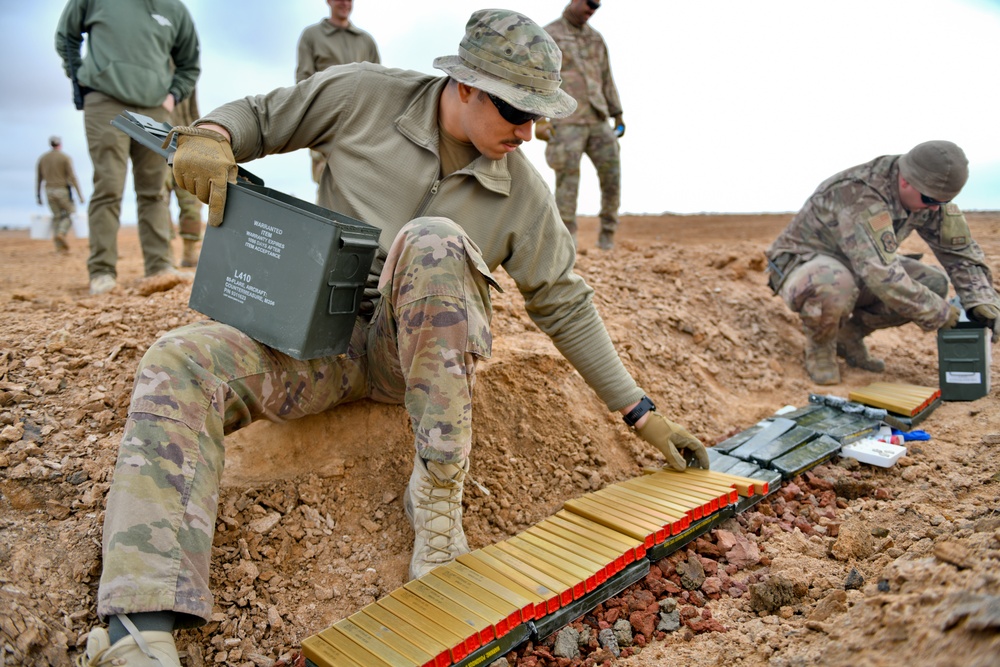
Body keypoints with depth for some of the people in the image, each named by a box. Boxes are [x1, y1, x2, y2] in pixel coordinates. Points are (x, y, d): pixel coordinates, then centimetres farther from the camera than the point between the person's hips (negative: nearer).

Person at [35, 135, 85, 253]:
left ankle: (60, 246, 0)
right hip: (63, 190, -4)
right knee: (71, 213, 10)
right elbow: (72, 177, -13)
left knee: (57, 217, 10)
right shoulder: (65, 158, -6)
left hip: (49, 191, 4)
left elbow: (38, 178, 9)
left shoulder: (42, 158, 9)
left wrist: (38, 196, 16)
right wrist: (80, 195, -11)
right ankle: (61, 233, -17)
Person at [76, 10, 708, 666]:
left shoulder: (523, 190, 0)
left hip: (426, 349, -1)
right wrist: (211, 134, -14)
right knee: (179, 364, -24)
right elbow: (258, 117, 11)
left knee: (433, 242, -32)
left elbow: (566, 305, 5)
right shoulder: (364, 95, -2)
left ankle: (437, 494, -25)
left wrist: (641, 412, 6)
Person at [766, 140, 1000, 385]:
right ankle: (820, 346, -9)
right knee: (836, 286, -41)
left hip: (854, 267, 8)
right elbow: (883, 276, -41)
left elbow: (960, 249, -1)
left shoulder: (928, 194, -9)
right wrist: (939, 313, -30)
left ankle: (849, 332, 8)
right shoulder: (860, 195, -35)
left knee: (934, 284, -7)